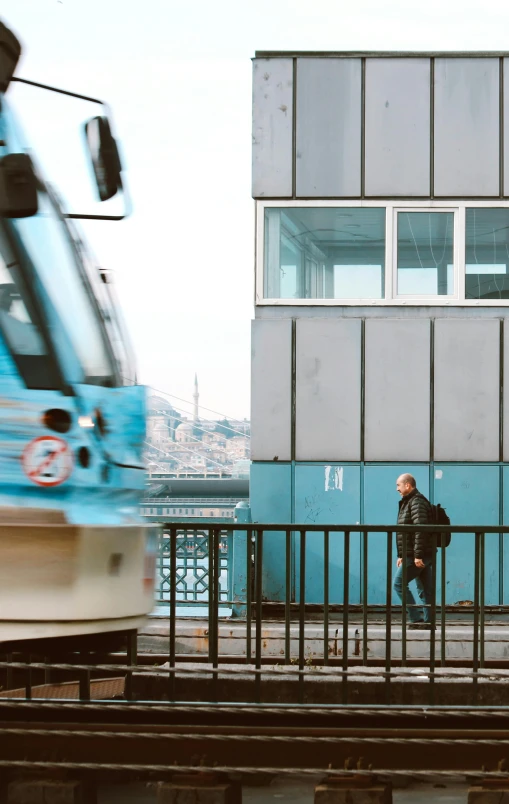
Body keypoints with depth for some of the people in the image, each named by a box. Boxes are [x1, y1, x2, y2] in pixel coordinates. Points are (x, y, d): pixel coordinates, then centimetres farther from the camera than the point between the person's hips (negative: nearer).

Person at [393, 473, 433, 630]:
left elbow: (420, 530, -22)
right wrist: (401, 555, 23)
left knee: (399, 583, -7)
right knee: (424, 590, 8)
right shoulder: (407, 502, 20)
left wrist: (418, 555, -26)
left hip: (416, 557, -10)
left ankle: (416, 618, -9)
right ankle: (427, 621, 8)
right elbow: (405, 532, 25)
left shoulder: (417, 502, -13)